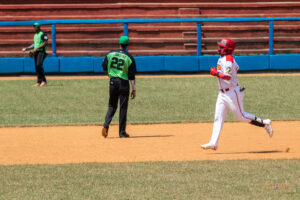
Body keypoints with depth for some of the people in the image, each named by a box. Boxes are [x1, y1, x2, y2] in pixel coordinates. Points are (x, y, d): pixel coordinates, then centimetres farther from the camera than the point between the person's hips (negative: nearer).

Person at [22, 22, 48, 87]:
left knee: (39, 65, -22)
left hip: (41, 51, -9)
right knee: (36, 66, 4)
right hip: (36, 52, 9)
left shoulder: (43, 34, -7)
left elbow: (46, 43, -17)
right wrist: (26, 49, 20)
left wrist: (37, 48, -22)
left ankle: (44, 80, -18)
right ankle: (39, 82, 5)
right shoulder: (35, 35, 21)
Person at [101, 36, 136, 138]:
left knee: (112, 106, 14)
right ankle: (122, 131, 8)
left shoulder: (110, 54, 0)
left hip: (112, 81, 3)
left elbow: (104, 69, 4)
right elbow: (132, 76, -9)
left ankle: (106, 125, -8)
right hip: (123, 83, -2)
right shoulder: (129, 58, -7)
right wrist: (133, 89, -9)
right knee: (123, 107, 5)